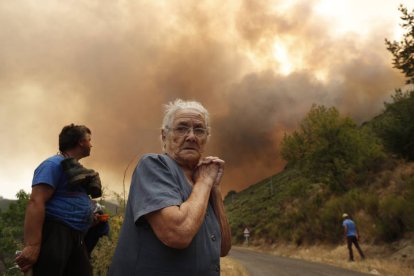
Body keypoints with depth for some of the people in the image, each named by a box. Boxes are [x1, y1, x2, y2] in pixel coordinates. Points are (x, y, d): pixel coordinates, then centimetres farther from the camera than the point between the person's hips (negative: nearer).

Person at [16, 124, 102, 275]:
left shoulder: (75, 167, 22)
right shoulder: (54, 164, -7)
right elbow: (36, 202, -20)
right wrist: (32, 244, -28)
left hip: (75, 236, 9)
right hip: (54, 233, -9)